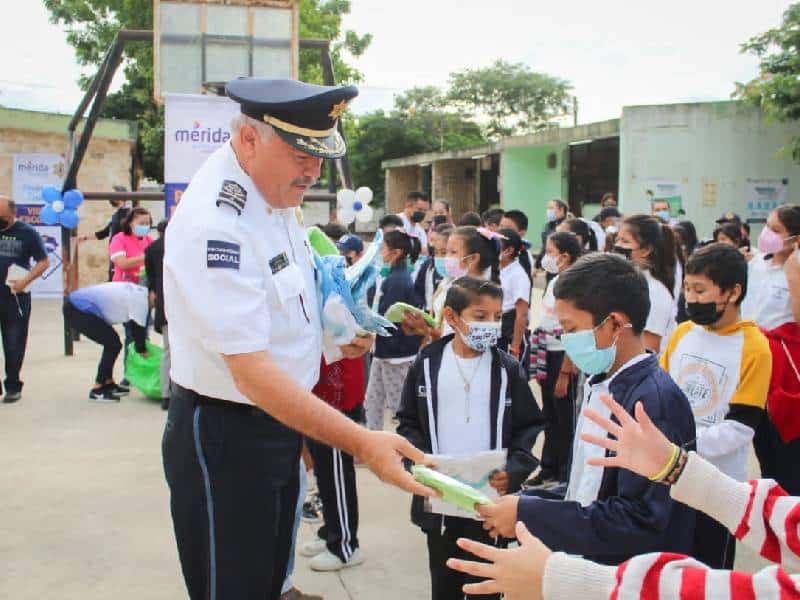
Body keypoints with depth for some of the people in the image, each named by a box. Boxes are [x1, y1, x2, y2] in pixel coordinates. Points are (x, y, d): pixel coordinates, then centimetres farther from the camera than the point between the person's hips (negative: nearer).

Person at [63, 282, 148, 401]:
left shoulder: (136, 292, 14)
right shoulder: (140, 298, -15)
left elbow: (135, 326, 22)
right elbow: (137, 328, -9)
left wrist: (141, 347, 22)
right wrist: (143, 351, 6)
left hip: (76, 305, 10)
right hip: (78, 311, -10)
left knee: (111, 343, 17)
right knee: (113, 344, -4)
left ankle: (108, 384, 26)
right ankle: (97, 390, 2)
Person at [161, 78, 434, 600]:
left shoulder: (276, 194, 1)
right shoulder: (214, 225, -27)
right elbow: (252, 372, -32)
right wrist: (364, 444, -36)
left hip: (280, 422, 9)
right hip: (224, 439, -8)